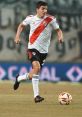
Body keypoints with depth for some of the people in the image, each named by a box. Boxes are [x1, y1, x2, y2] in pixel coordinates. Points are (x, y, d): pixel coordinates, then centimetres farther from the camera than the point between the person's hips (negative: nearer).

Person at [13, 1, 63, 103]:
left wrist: (60, 37, -17)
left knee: (36, 72, 9)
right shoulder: (30, 18, -3)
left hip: (43, 50, 3)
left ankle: (19, 78, 39)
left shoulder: (51, 19, -5)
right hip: (33, 48, -3)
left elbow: (58, 30, 5)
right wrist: (17, 37, 4)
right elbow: (21, 25, 16)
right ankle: (36, 95, -21)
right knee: (36, 67, -24)